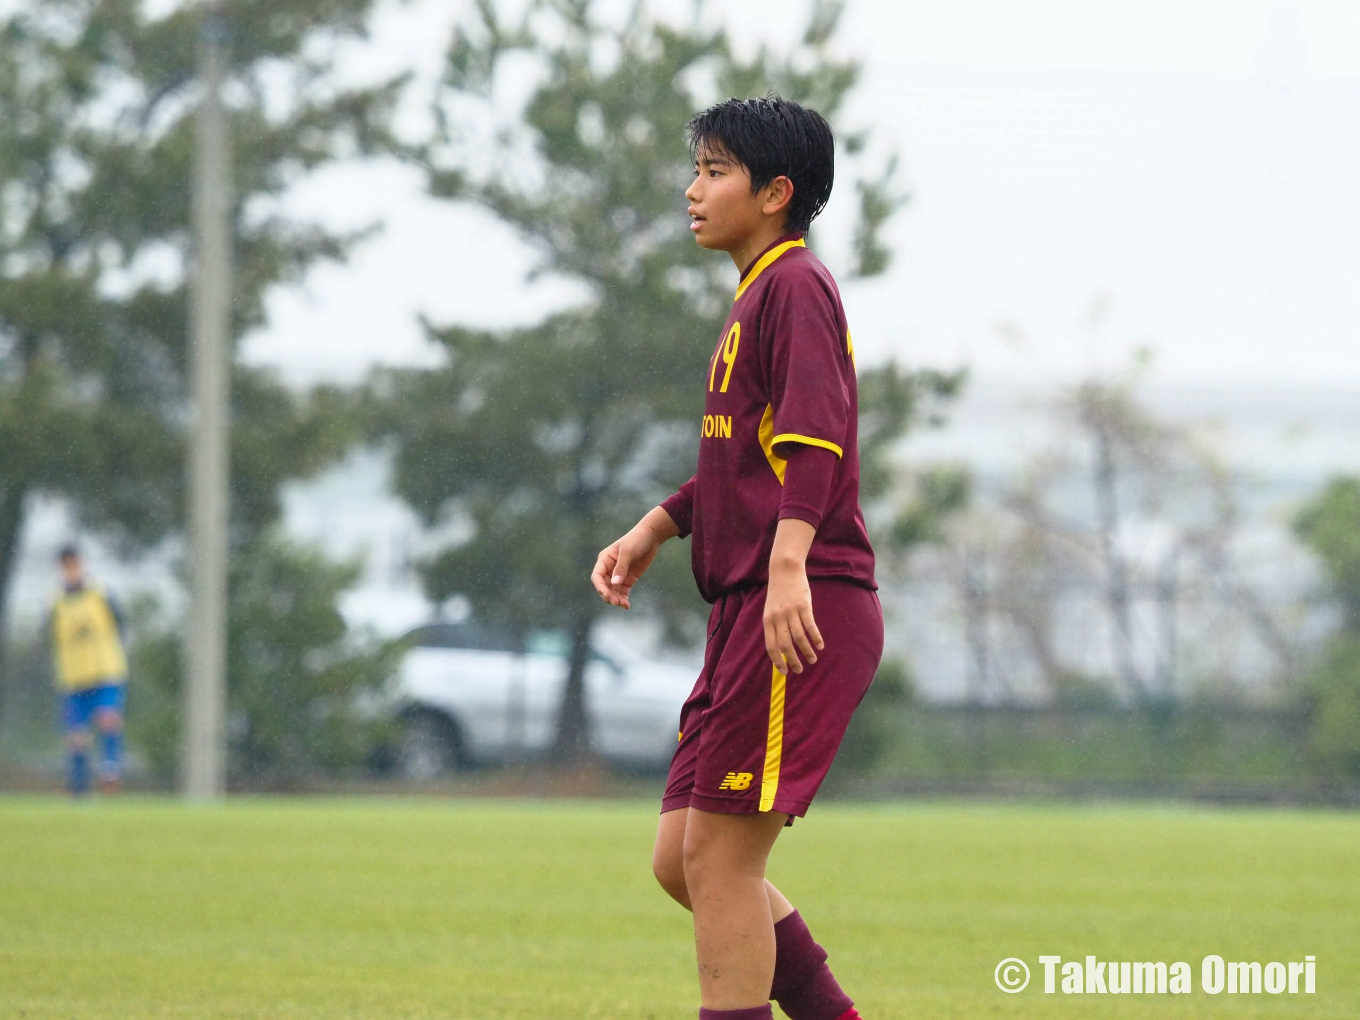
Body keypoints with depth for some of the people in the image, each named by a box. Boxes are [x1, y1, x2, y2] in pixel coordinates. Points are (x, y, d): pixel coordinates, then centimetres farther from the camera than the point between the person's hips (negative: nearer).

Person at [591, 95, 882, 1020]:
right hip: (749, 612, 10)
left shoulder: (795, 286, -7)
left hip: (803, 612, -10)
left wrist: (788, 564, -33)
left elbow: (815, 433, -22)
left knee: (718, 854, -11)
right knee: (682, 861, 8)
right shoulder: (757, 296, 23)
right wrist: (655, 531, 31)